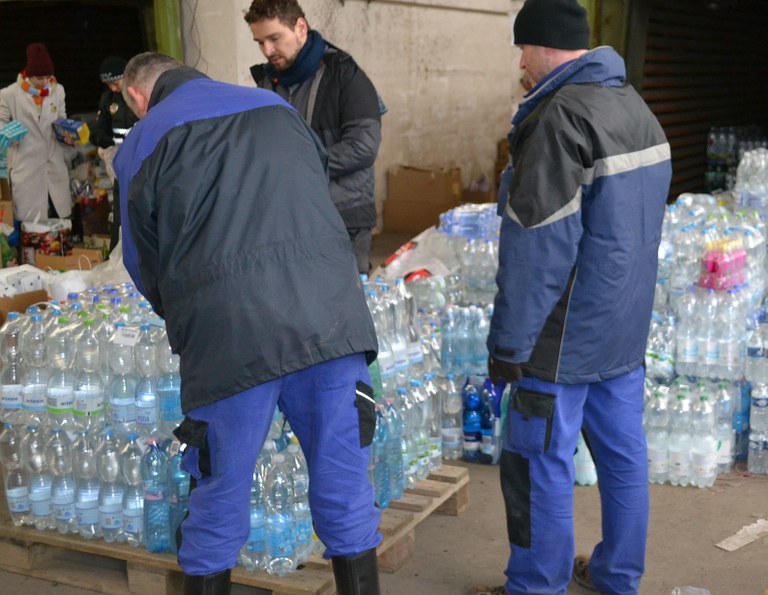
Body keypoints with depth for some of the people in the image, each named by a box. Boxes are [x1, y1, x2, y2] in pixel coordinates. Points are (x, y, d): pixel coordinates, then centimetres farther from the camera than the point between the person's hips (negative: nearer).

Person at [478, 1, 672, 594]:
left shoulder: (561, 116, -19)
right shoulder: (637, 106, 10)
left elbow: (536, 245, -21)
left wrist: (509, 340, -15)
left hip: (567, 336, -9)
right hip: (627, 327, 9)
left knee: (541, 463, 3)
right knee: (623, 452, 16)